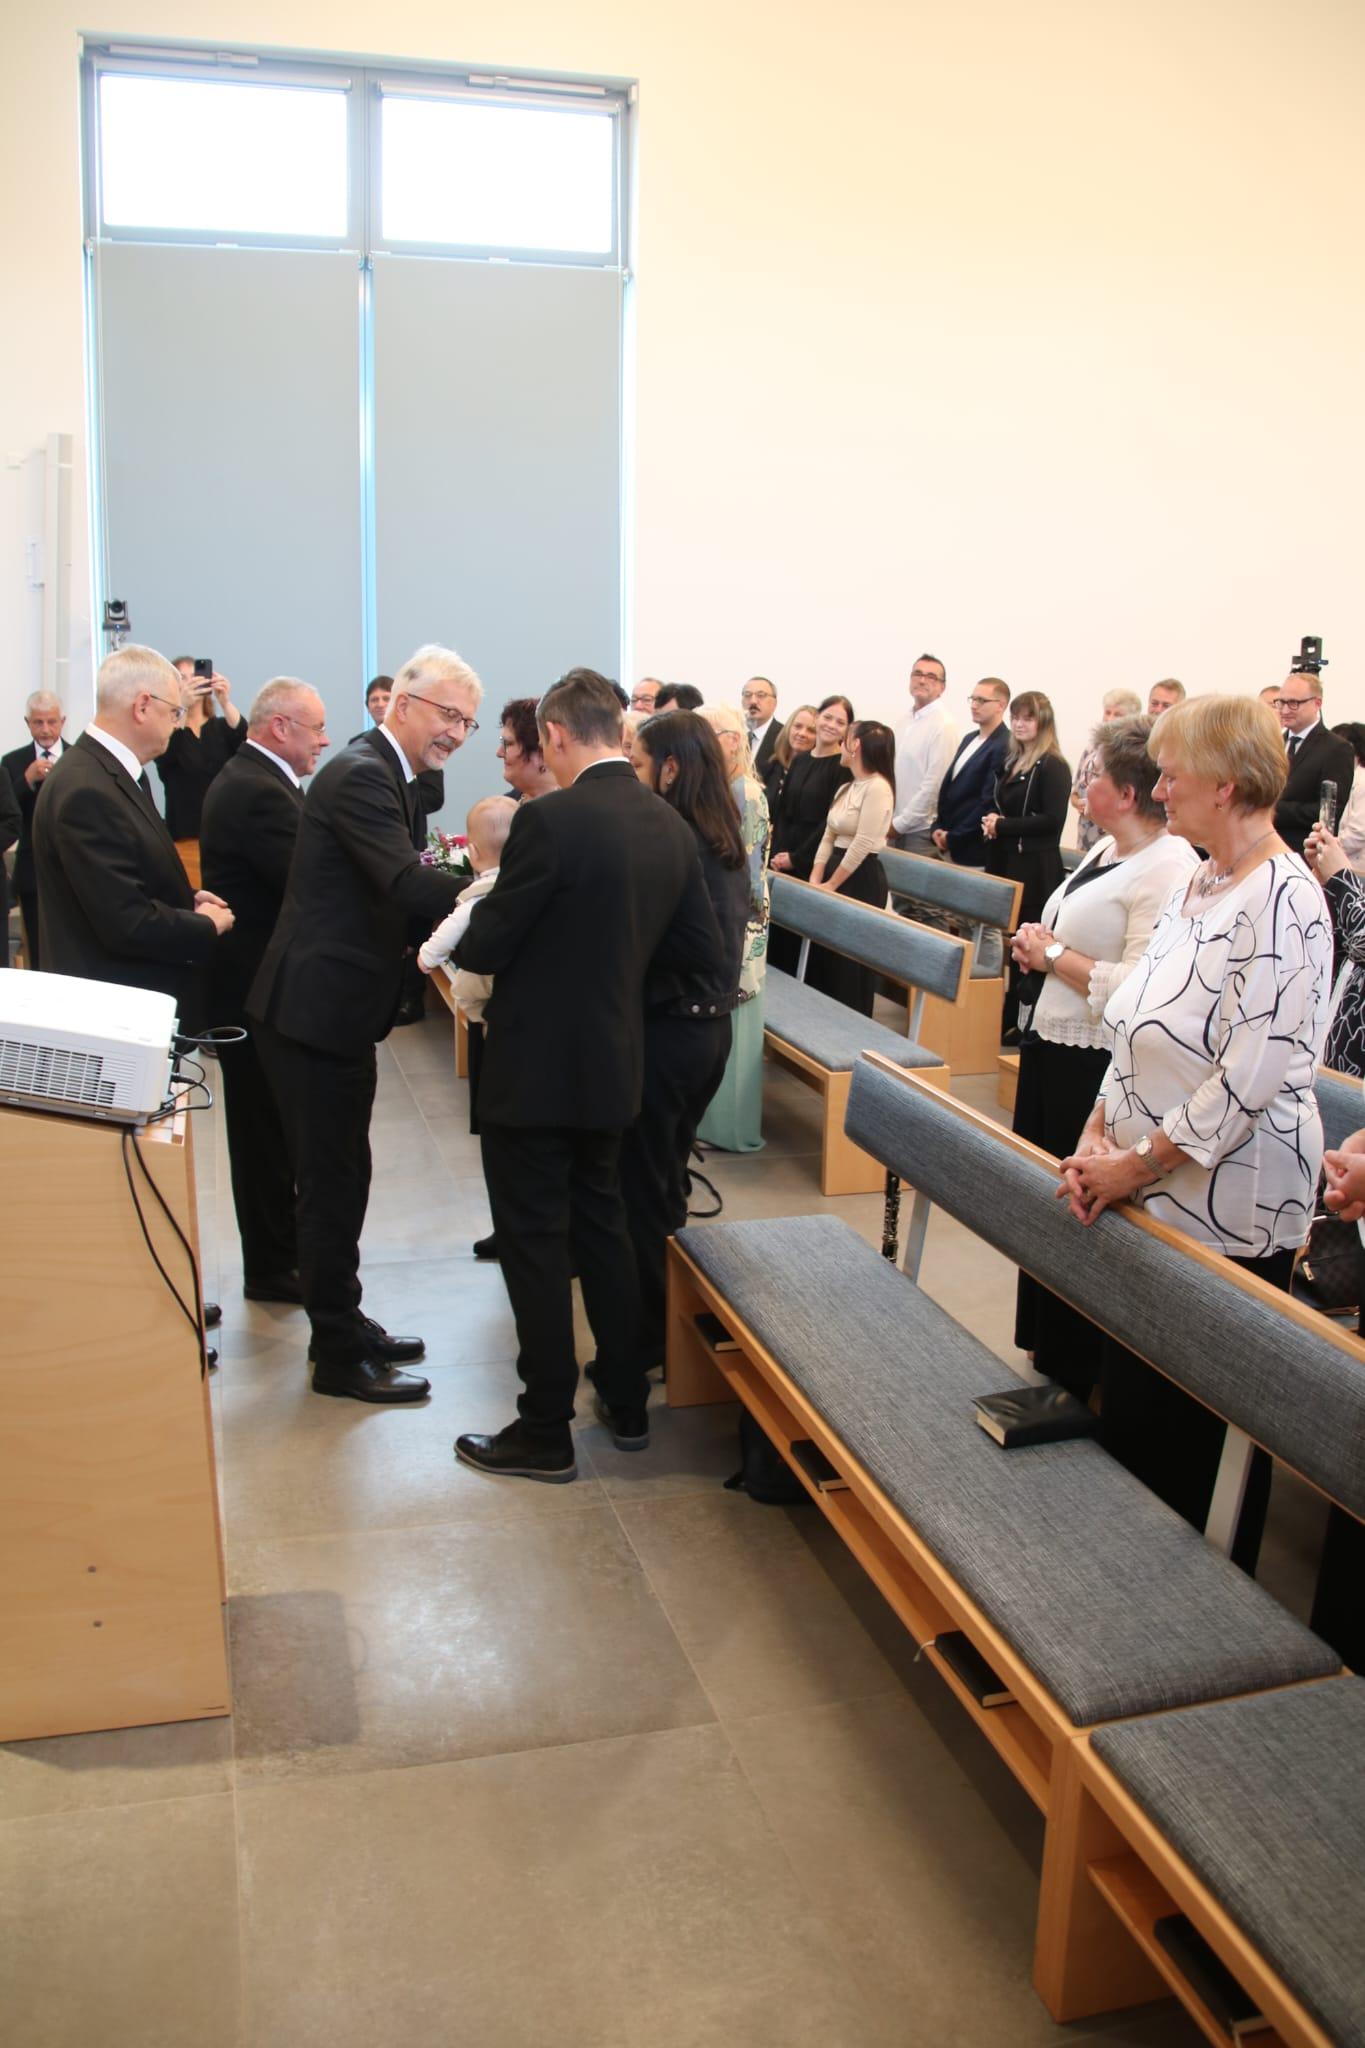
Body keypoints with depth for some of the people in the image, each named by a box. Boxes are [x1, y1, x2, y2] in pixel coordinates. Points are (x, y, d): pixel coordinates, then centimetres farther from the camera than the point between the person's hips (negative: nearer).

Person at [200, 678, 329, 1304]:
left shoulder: (243, 779, 12)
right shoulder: (262, 794, -22)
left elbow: (291, 876, 10)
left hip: (249, 983, 10)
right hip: (260, 992, -10)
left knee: (266, 1129, 19)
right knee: (269, 1130, 2)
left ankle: (275, 1254, 32)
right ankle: (273, 1269, 15)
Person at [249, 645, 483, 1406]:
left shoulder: (396, 779, 14)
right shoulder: (360, 776, -18)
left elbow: (407, 885, 11)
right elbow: (407, 885, -30)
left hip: (339, 1008, 10)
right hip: (316, 1008, -10)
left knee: (342, 1179, 19)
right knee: (333, 1184, 0)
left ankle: (343, 1327, 32)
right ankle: (339, 1356, 13)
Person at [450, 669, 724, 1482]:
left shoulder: (550, 821, -20)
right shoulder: (671, 826, 1)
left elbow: (488, 947, -16)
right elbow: (703, 949, 6)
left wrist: (459, 936, 7)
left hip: (534, 1069, -7)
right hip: (612, 1064, 7)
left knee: (536, 1244, 4)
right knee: (602, 1222, 21)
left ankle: (546, 1431, 14)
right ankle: (627, 1398, 32)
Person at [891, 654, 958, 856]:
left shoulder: (943, 725, -11)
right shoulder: (905, 722, 13)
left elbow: (934, 784, -16)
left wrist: (899, 824, -13)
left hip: (922, 832, -7)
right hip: (897, 828, 7)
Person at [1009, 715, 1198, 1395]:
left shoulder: (1168, 868, -20)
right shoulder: (1107, 849, 11)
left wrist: (1054, 956, -16)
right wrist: (1038, 947, 4)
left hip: (1095, 1067, -10)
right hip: (1050, 1047, 10)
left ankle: (1079, 1374, 22)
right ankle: (1045, 1348, 39)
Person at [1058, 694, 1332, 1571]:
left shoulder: (1282, 905, -20)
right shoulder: (1198, 885, 8)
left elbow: (1251, 1079, -23)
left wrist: (1135, 1165, -16)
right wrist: (1098, 1138, 2)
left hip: (1229, 1204, -8)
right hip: (1152, 1193, 8)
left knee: (1204, 1428, 8)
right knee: (1131, 1397, 18)